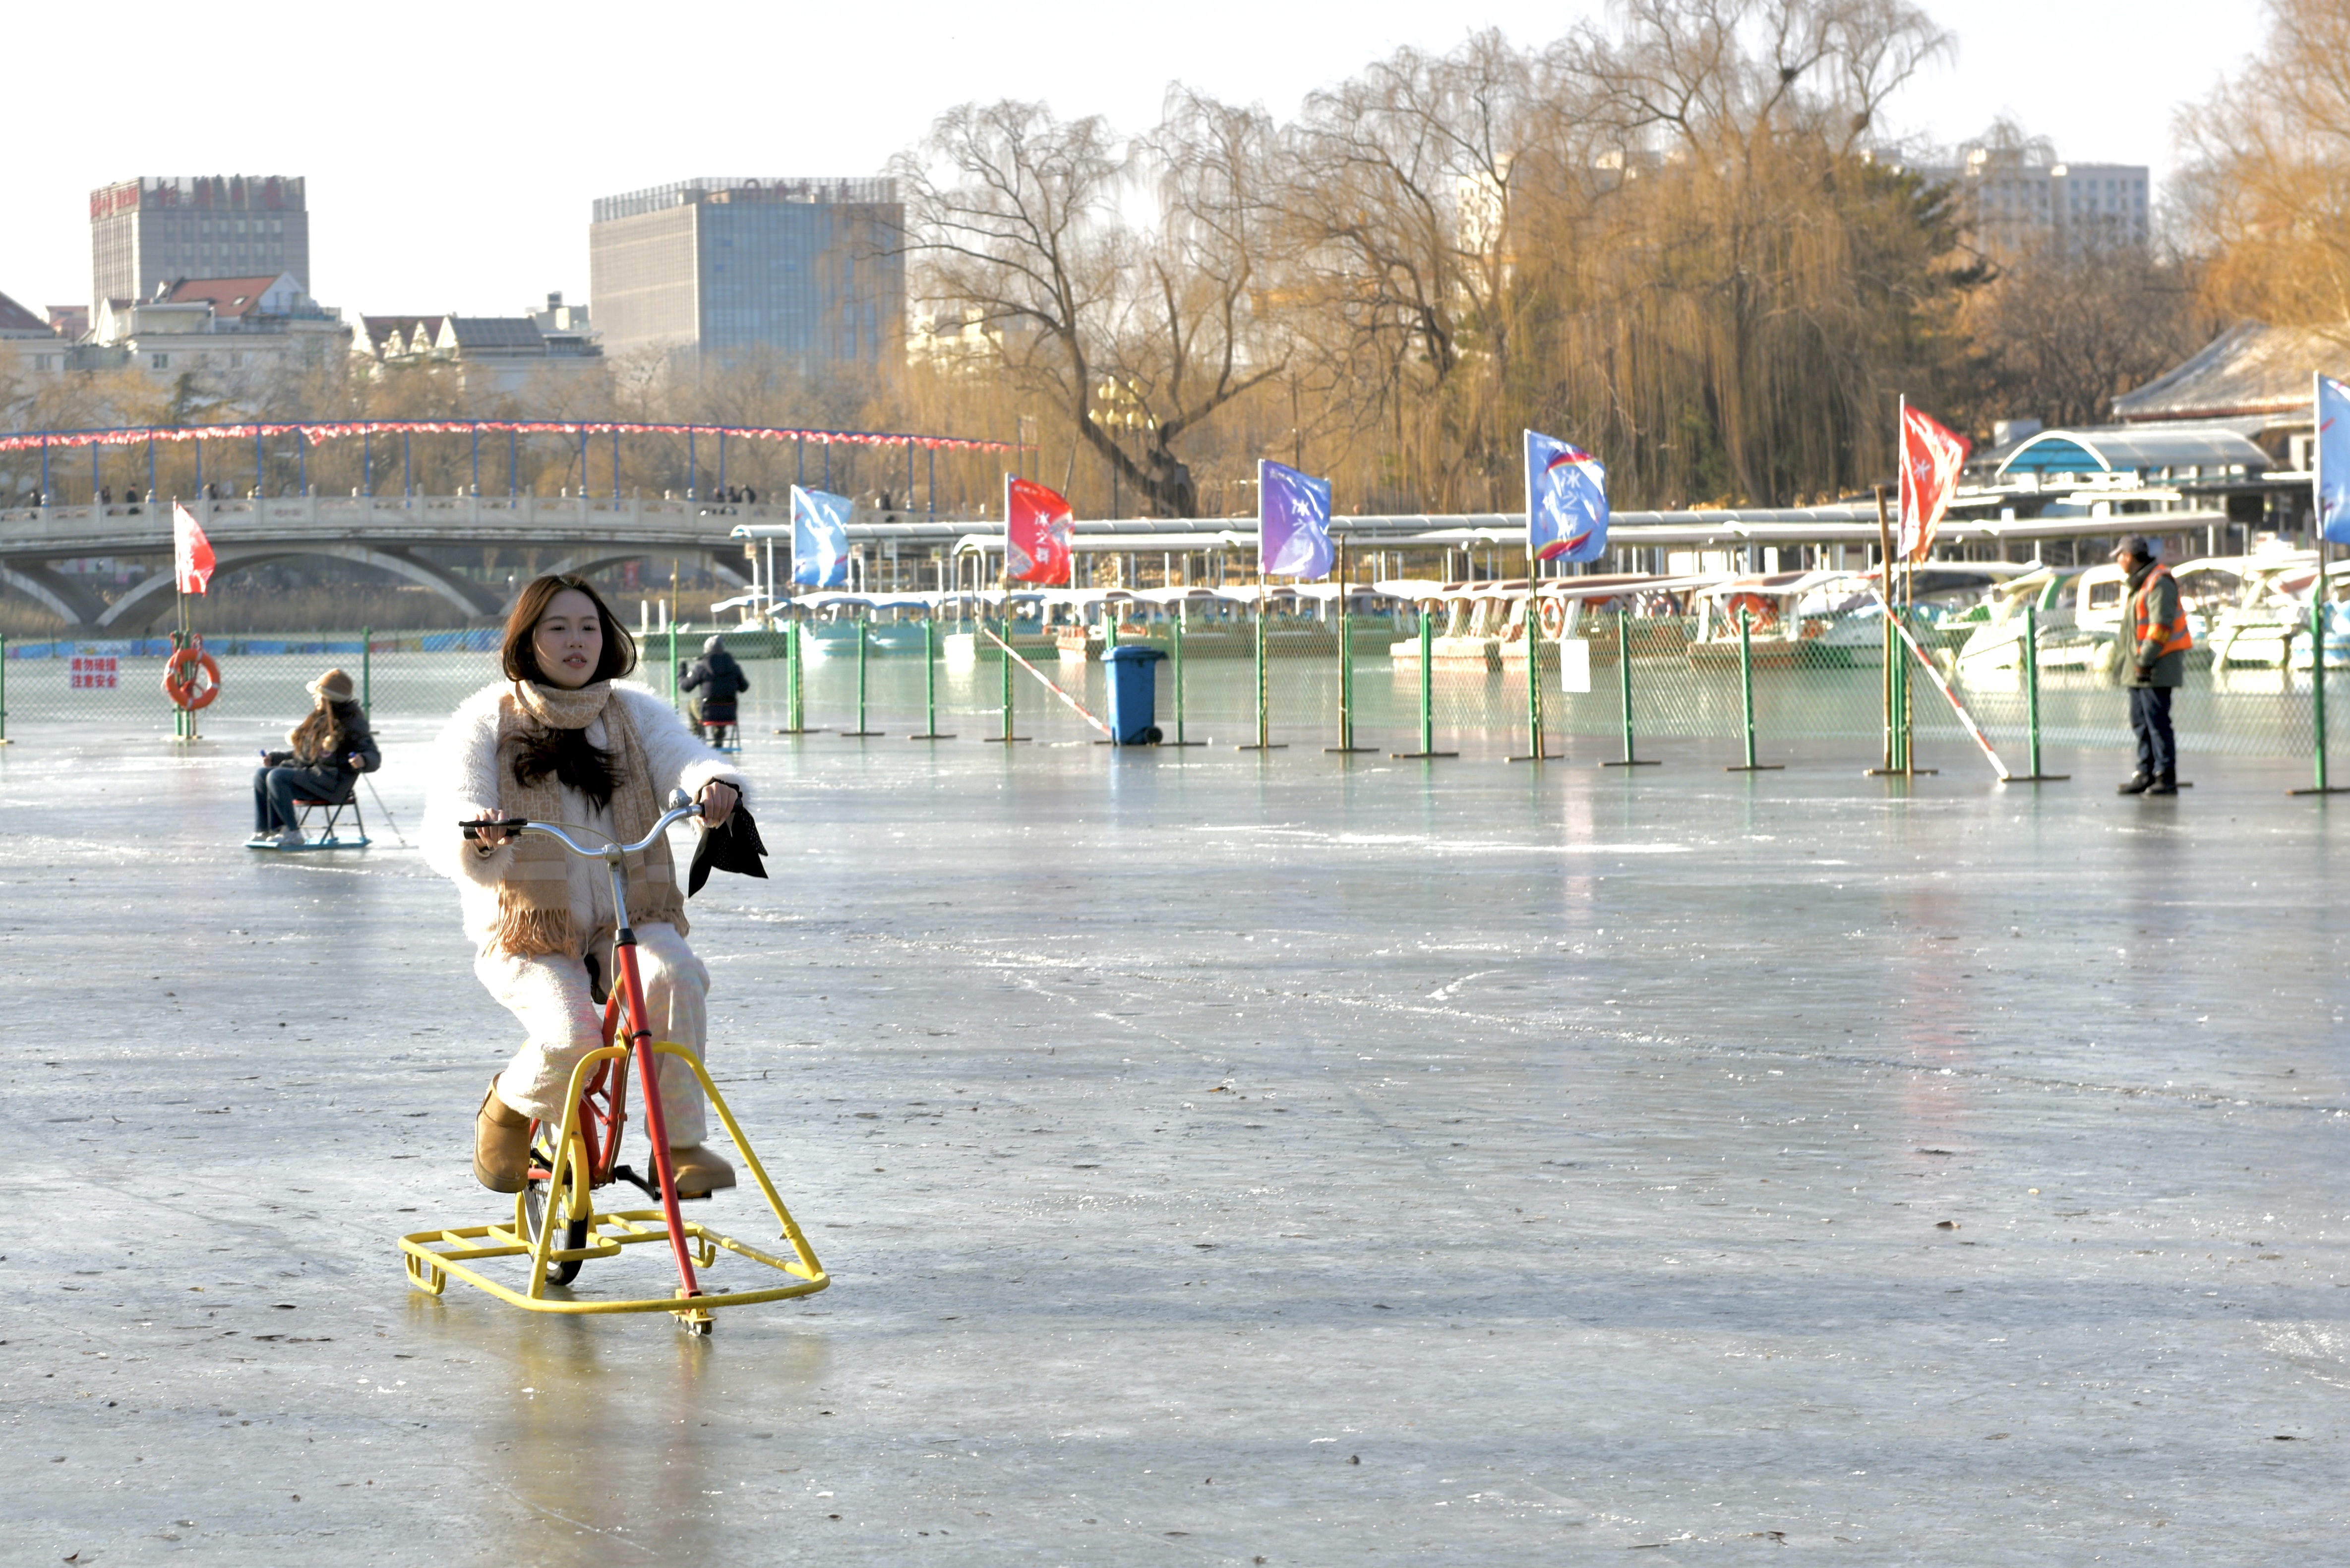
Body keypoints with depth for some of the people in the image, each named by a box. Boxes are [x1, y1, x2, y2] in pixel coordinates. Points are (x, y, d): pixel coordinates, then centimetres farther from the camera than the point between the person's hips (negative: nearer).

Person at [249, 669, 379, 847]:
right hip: (308, 772, 9)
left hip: (332, 782, -9)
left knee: (277, 777, -26)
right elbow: (301, 752, 28)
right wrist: (275, 758, 18)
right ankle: (263, 831, -8)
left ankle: (292, 833, -21)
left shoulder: (352, 723, -8)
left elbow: (374, 757, -14)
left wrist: (362, 761, -37)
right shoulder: (319, 719, 18)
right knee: (261, 774, -3)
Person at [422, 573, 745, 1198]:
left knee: (675, 974, -32)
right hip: (528, 935, -2)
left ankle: (680, 1142, -17)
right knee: (572, 1036, -30)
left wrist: (713, 783, -35)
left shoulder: (634, 712, 11)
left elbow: (682, 756, -9)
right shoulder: (487, 720, 2)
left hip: (628, 921, 2)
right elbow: (443, 836, -9)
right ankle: (509, 1107, 6)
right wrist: (475, 835, -35)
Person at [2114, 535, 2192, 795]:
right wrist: (2128, 660, 21)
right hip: (2138, 668, 10)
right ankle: (2146, 774, 16)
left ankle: (2166, 778, -9)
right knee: (2141, 723, 11)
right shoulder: (2140, 583, 20)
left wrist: (2146, 659, -24)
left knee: (2157, 722, -10)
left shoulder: (2159, 582, -13)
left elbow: (2161, 624, -21)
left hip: (2157, 668, -10)